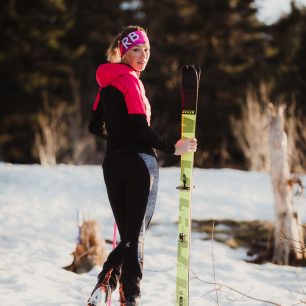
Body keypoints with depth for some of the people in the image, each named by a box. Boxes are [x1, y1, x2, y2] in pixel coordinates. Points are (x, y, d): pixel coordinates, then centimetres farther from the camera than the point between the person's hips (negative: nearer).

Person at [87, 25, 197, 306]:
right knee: (136, 236, 0)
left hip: (113, 165, 7)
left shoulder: (107, 83, 13)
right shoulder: (129, 81, -13)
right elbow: (140, 129, -20)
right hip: (138, 164, -7)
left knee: (127, 235, 13)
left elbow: (96, 127, 22)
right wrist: (172, 147, -12)